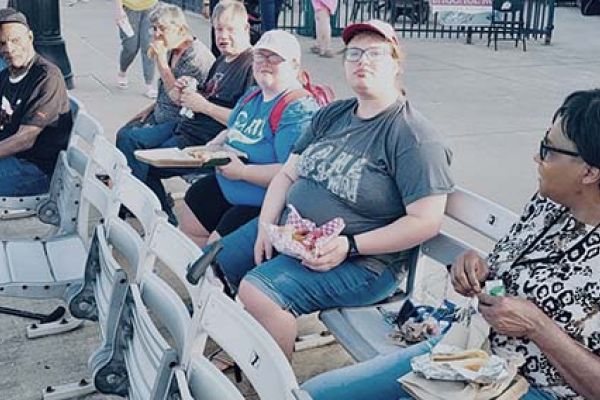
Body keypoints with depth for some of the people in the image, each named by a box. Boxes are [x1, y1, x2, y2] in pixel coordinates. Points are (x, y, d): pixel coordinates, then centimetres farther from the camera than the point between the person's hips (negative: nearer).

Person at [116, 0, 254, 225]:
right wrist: (185, 94, 1)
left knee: (145, 165, -11)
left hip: (208, 140, -10)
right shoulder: (222, 61, 15)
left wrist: (204, 105, -20)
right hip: (188, 124, 10)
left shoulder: (251, 66, -16)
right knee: (126, 139, 5)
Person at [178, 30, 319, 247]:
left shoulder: (299, 110, -21)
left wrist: (243, 171, -25)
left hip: (263, 202, -9)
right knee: (188, 226, 14)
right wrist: (211, 148, 4)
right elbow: (230, 132, 26)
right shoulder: (251, 95, 9)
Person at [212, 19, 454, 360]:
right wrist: (266, 226, -3)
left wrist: (349, 246, -21)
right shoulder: (331, 115, 12)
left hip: (361, 259, -8)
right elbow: (287, 174, 13)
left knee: (257, 291, -28)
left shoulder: (414, 135, -13)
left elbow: (426, 221, -19)